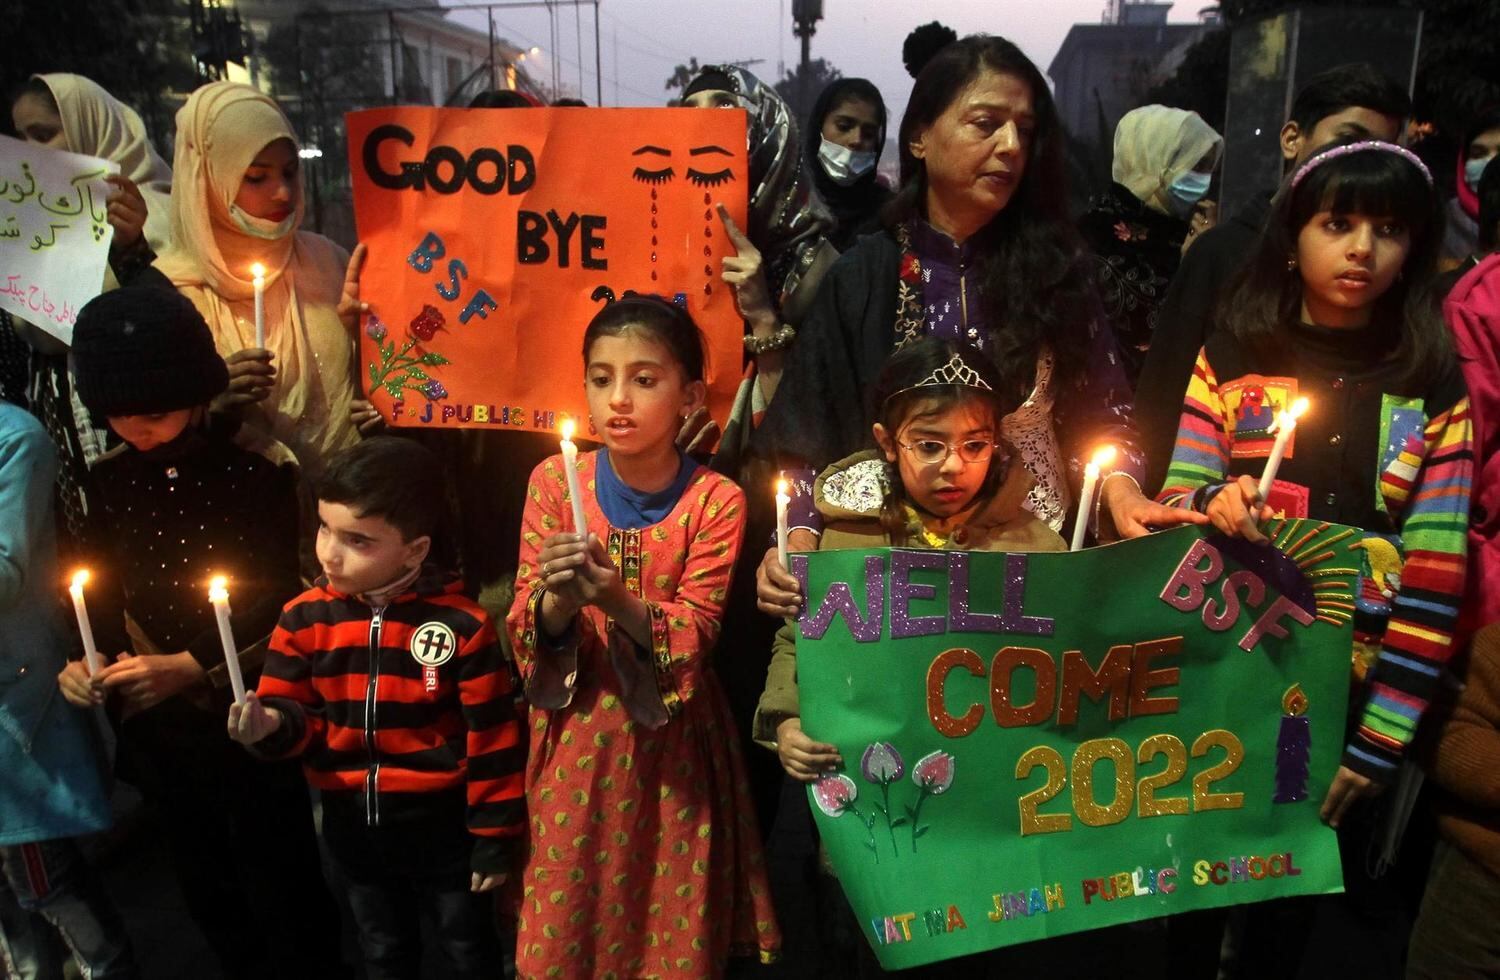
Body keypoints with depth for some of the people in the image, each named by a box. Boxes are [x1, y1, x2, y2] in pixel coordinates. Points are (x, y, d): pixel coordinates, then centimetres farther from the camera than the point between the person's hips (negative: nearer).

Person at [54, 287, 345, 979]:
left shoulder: (259, 468, -14)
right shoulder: (111, 477, 1)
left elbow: (282, 603, -13)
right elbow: (104, 587, 8)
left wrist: (192, 666, -21)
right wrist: (88, 660, -9)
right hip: (155, 727, 5)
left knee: (280, 886, 9)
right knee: (206, 890, 20)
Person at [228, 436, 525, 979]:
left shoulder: (462, 624, -20)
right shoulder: (303, 618, -10)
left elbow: (491, 738, -14)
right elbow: (295, 715, -3)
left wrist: (494, 837, -9)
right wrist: (271, 725, -27)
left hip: (443, 824, -3)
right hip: (352, 825, 4)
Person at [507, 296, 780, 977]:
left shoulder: (715, 500, -11)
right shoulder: (554, 482, -6)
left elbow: (692, 637, -16)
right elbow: (530, 631, -7)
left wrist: (618, 600, -34)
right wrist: (558, 598, -29)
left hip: (671, 743, -1)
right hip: (576, 738, 2)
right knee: (563, 925, 14)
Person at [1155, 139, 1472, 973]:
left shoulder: (1436, 390, -1)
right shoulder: (1231, 359, -1)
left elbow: (1435, 582, -5)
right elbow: (1174, 503, -2)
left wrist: (1381, 740, -10)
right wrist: (1212, 503, -25)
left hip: (1351, 695, 0)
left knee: (1289, 909, 15)